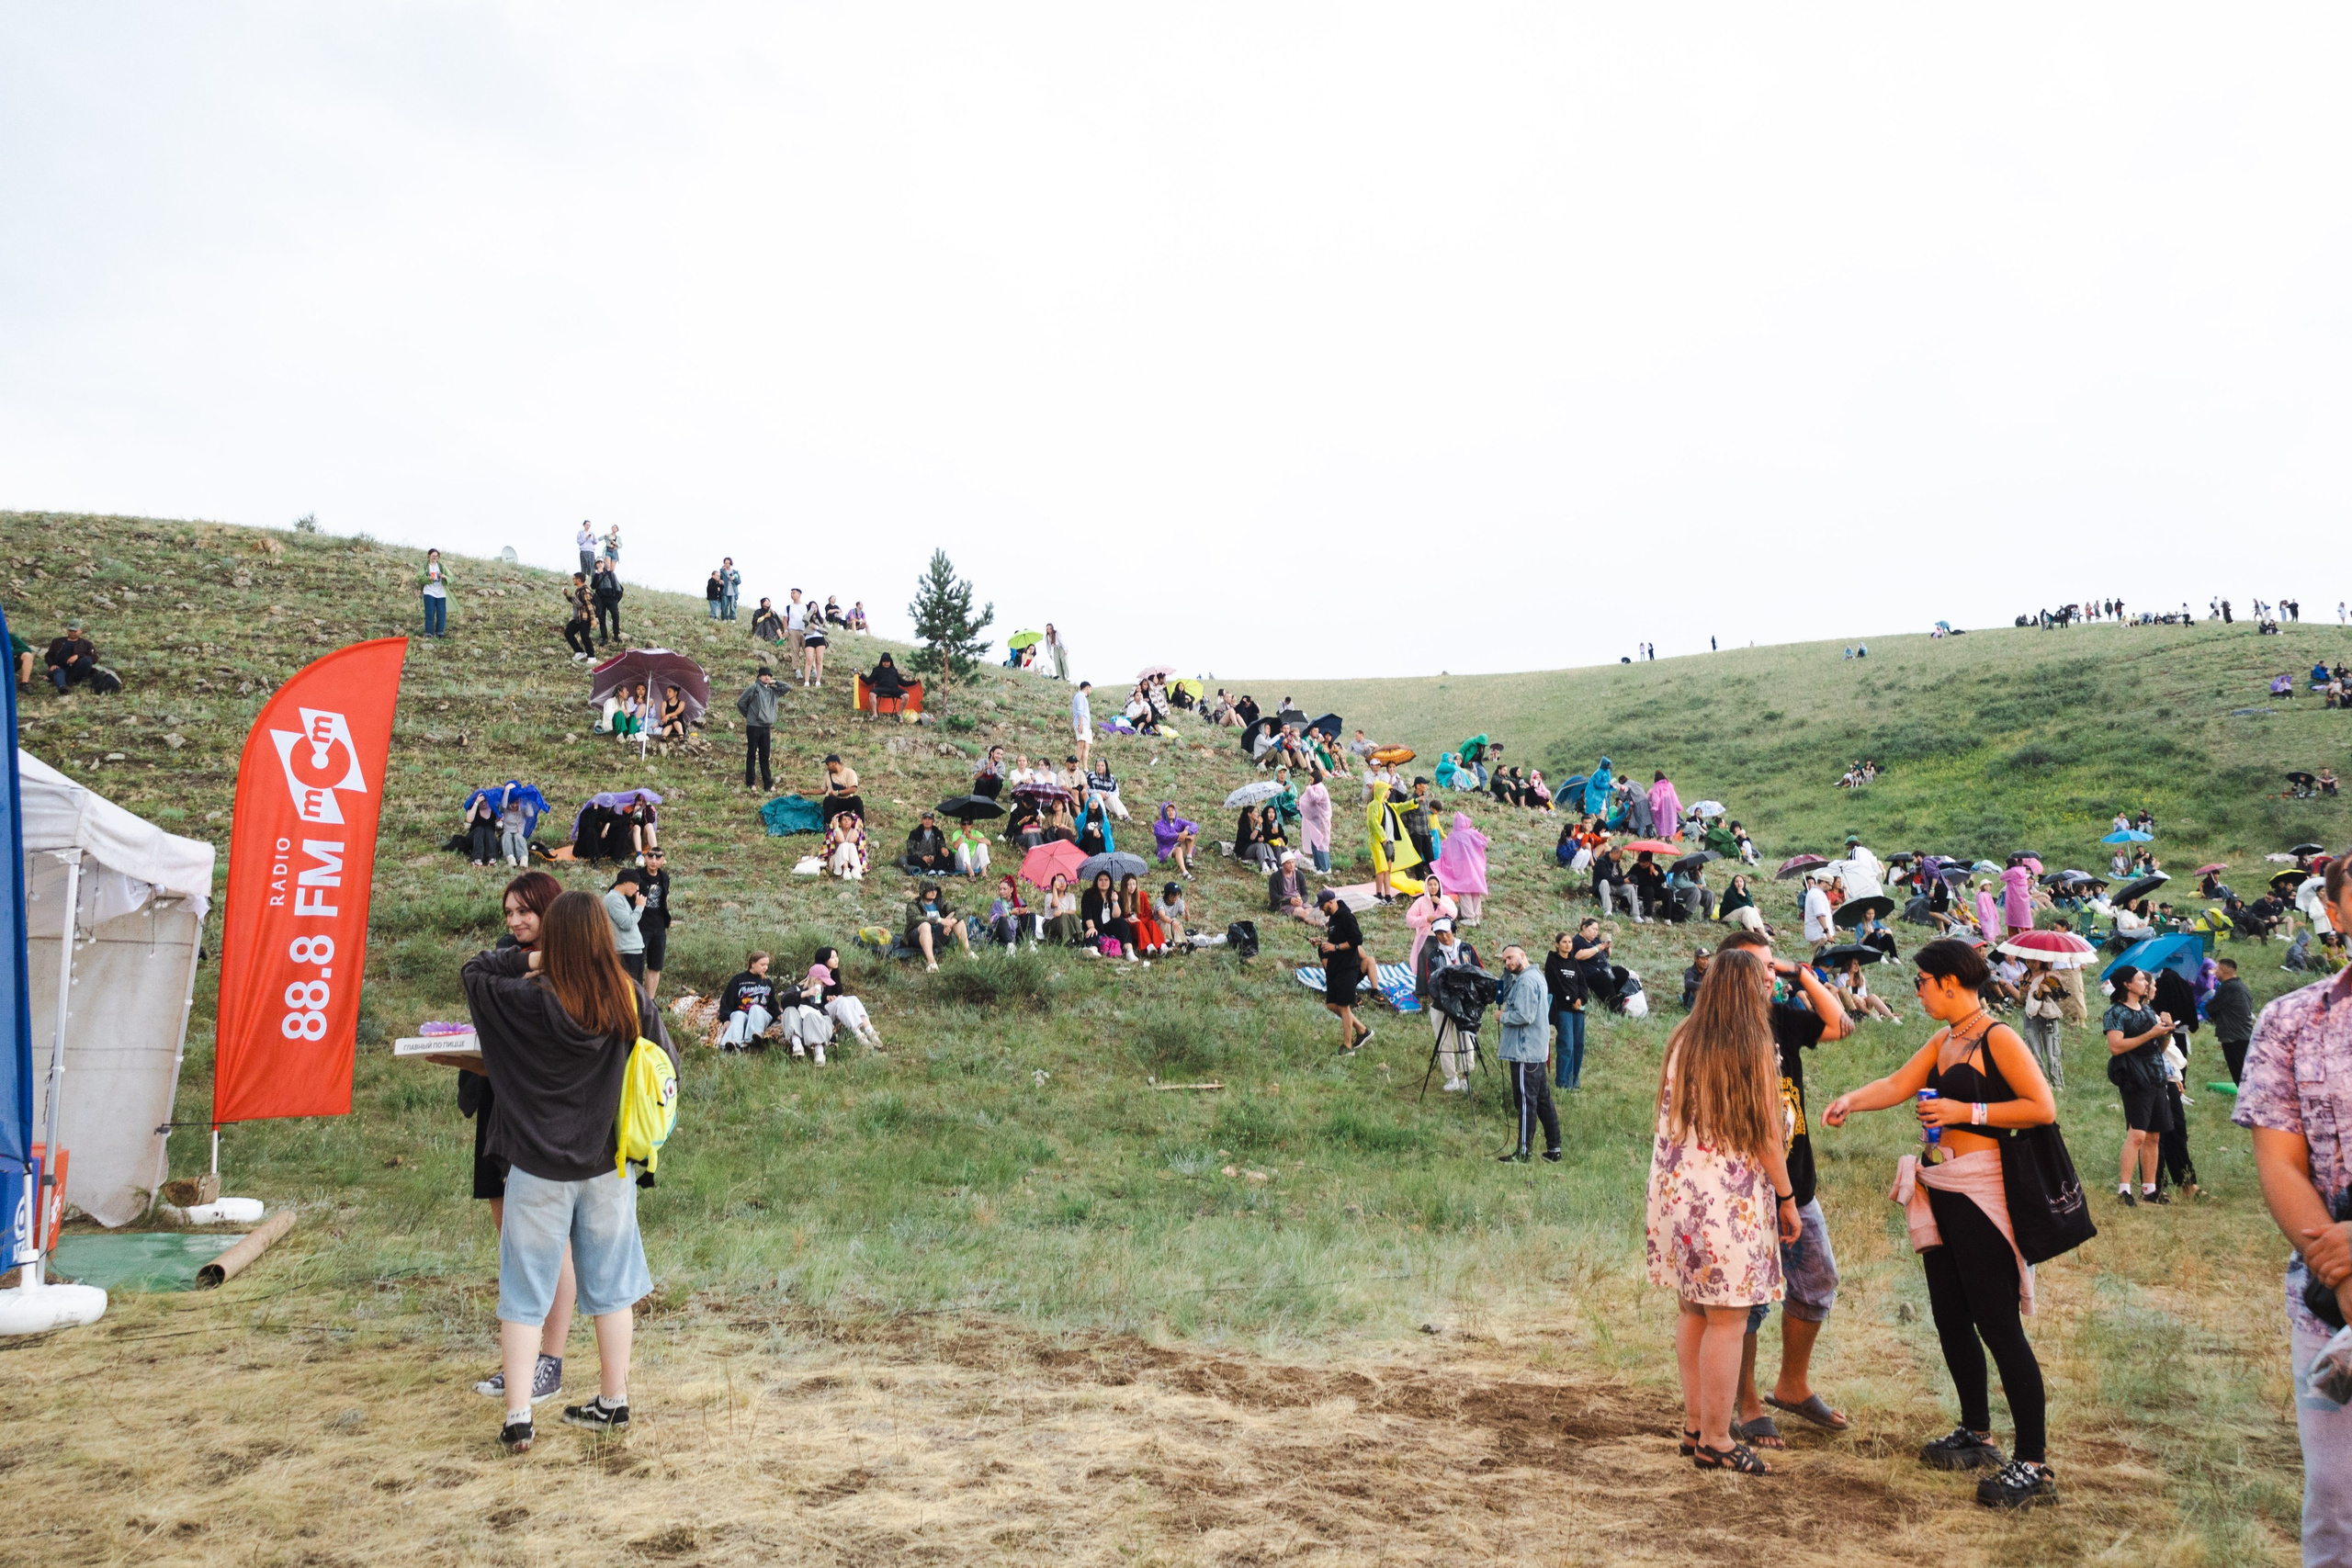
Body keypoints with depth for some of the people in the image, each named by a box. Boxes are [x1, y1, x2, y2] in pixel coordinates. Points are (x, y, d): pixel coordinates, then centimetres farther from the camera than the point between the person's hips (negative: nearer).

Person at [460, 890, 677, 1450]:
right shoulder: (634, 1004, -11)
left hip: (538, 1171, -3)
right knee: (610, 1287, 15)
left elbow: (472, 971, -1)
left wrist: (528, 961, 2)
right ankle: (614, 1402, 26)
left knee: (525, 1296, 9)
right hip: (608, 1167, 3)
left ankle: (518, 1418, 10)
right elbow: (668, 1065, 1)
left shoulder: (529, 1003, -17)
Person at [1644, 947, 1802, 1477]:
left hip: (1676, 1190, 6)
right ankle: (1716, 1441, 8)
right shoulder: (1752, 1049, -9)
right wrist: (1787, 1199, 2)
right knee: (1726, 1320, 2)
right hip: (1731, 1197, -6)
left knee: (1691, 1311, 14)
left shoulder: (1681, 1041, 5)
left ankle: (1694, 1424, 23)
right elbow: (1766, 1136, -6)